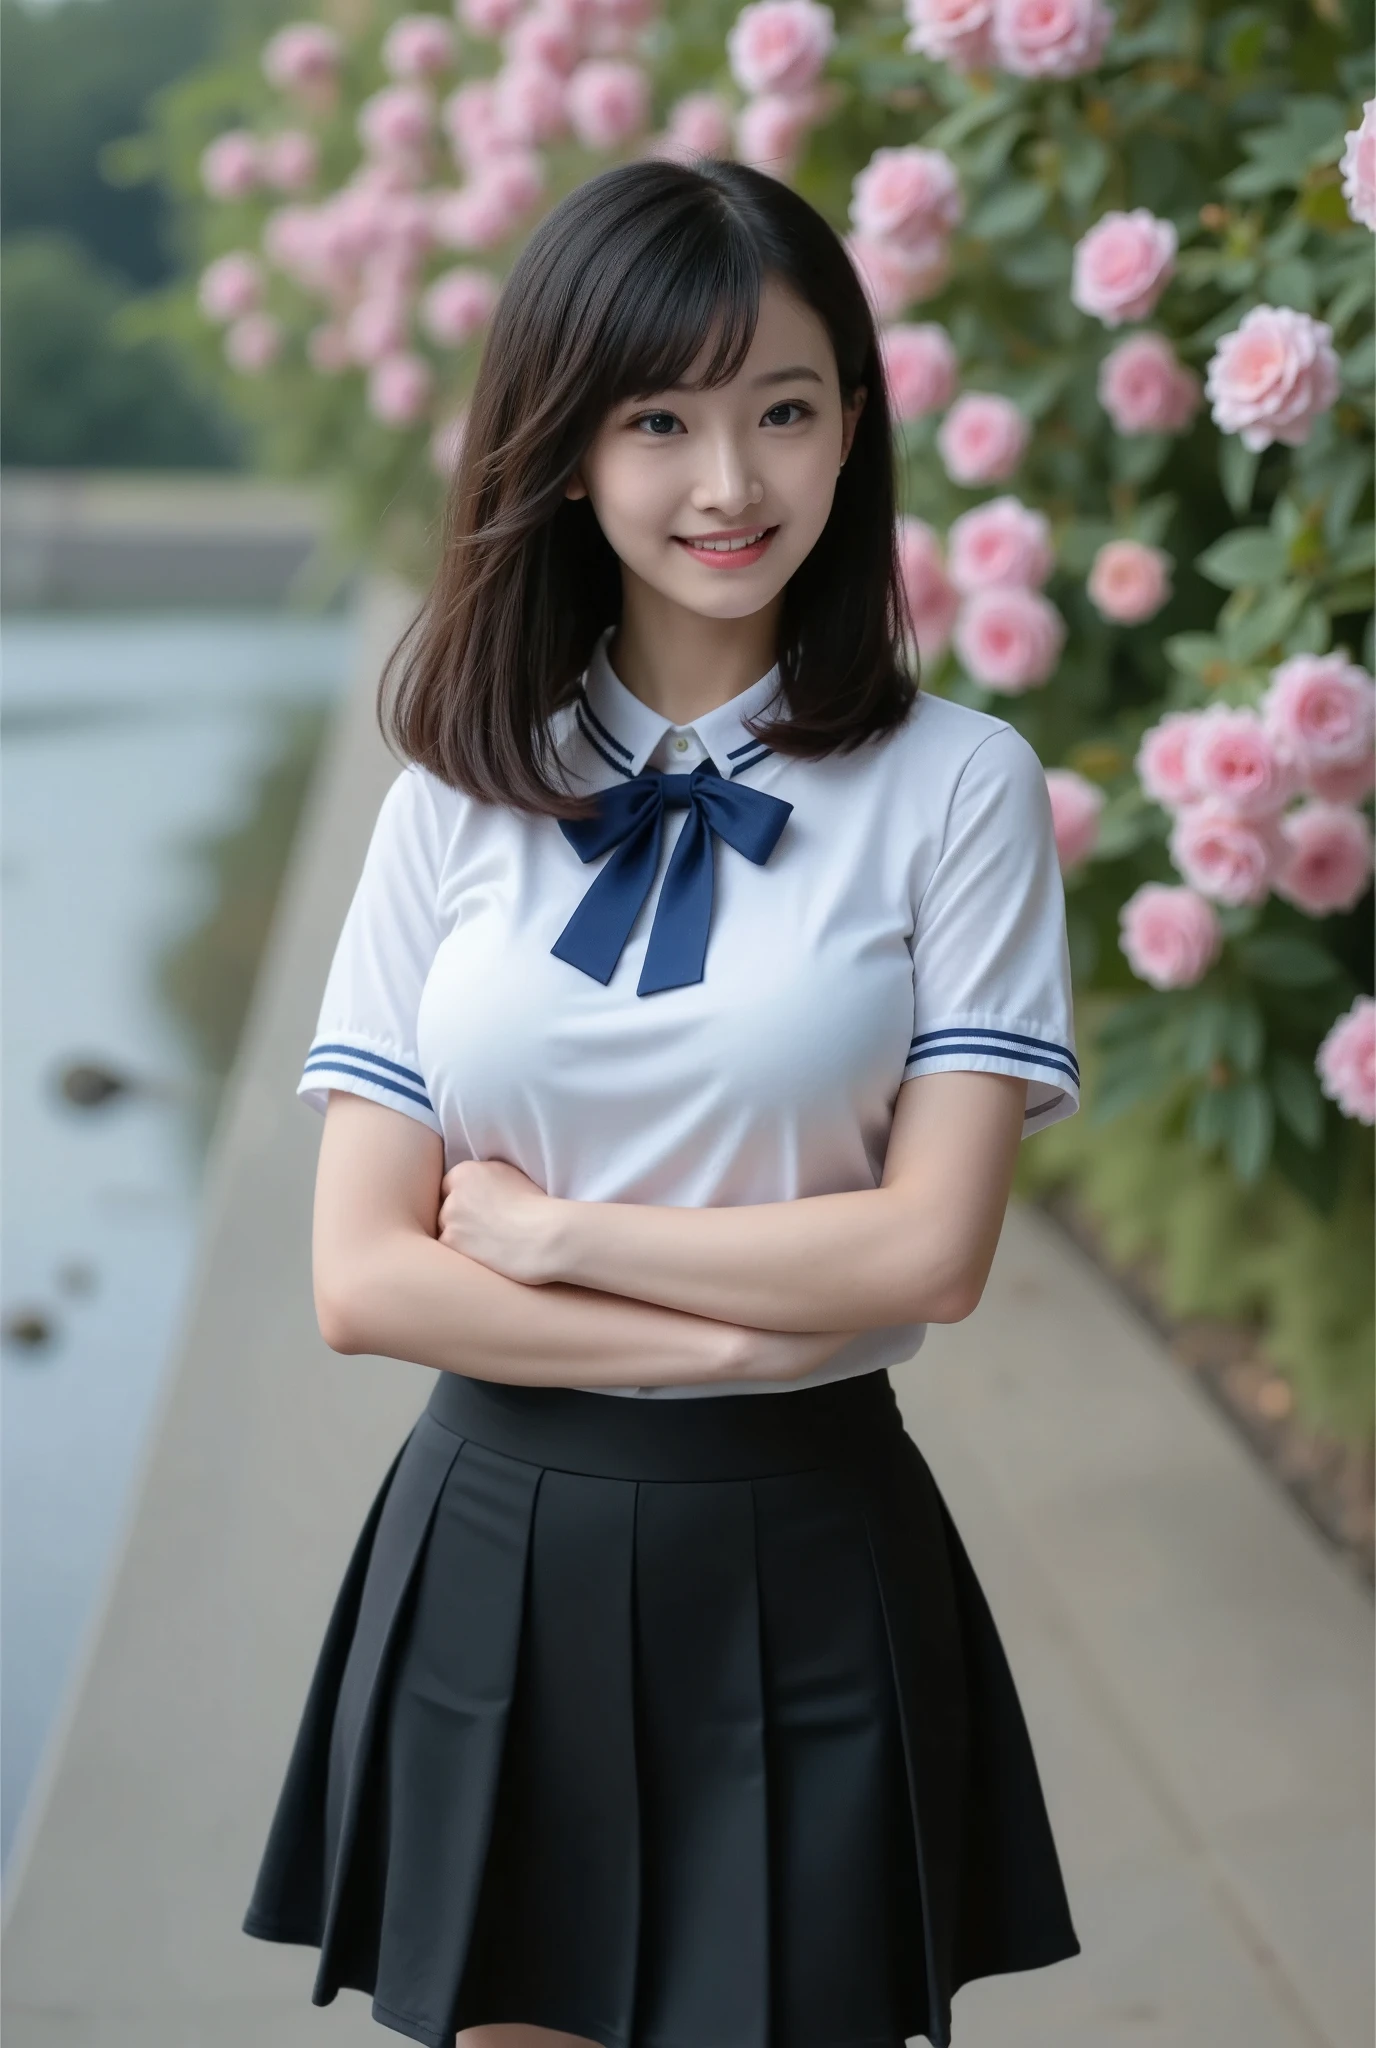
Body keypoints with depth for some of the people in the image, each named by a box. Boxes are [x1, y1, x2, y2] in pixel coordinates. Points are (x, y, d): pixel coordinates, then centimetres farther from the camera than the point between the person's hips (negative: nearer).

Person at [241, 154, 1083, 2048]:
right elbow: (361, 1275, -4)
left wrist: (547, 1230, -10)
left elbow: (931, 1249, -12)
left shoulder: (957, 787, -5)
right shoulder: (455, 800, 1)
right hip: (495, 1554, 2)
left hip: (802, 1579, -2)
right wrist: (729, 1327, -13)